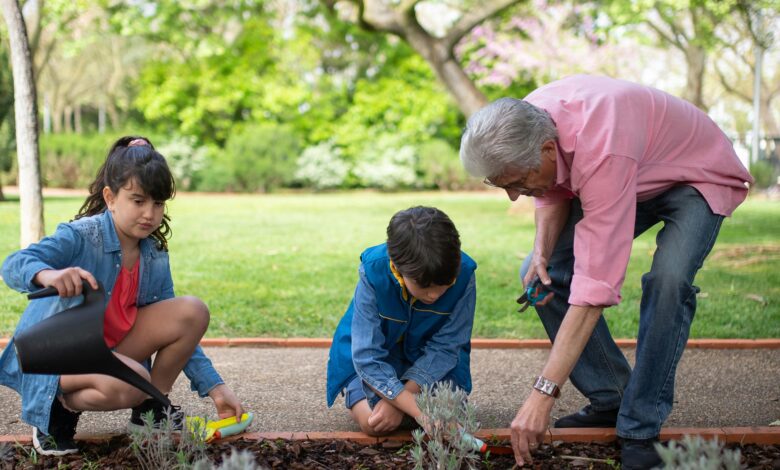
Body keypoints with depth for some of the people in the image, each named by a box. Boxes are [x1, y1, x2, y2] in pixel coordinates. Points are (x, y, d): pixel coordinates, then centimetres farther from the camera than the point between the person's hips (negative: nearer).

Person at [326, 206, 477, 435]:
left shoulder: (463, 274, -28)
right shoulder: (373, 273, -33)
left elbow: (445, 348, -20)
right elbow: (367, 357, -32)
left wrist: (395, 402, -28)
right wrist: (419, 410, -41)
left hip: (428, 361, 2)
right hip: (375, 359, -2)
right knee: (372, 422, -24)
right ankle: (355, 393, 14)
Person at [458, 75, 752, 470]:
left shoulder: (601, 153, -44)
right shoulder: (524, 128, -21)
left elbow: (596, 284, -46)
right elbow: (553, 191, 2)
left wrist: (544, 393, -46)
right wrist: (542, 250, -19)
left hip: (698, 176, -7)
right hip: (633, 177, 7)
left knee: (668, 281, -33)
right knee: (542, 275, -4)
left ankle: (639, 430, -19)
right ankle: (611, 401, 6)